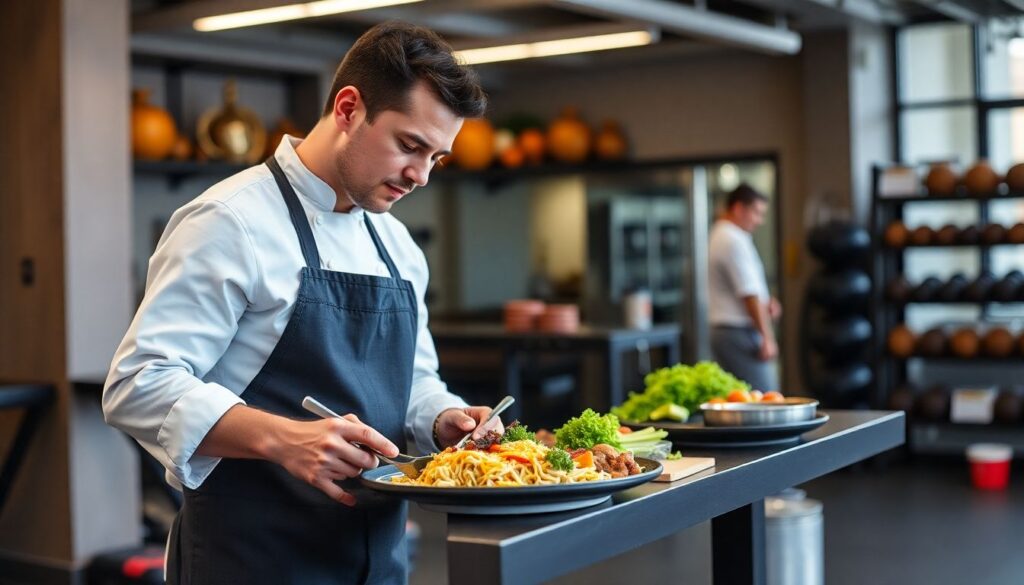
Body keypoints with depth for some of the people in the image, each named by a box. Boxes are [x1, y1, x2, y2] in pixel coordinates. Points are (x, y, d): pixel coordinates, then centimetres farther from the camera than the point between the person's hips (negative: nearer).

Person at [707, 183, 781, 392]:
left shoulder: (719, 237, 17)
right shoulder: (735, 241, -14)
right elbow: (750, 295, -18)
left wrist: (766, 303, 8)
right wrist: (767, 338, -15)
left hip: (722, 330, 10)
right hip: (741, 333, -10)